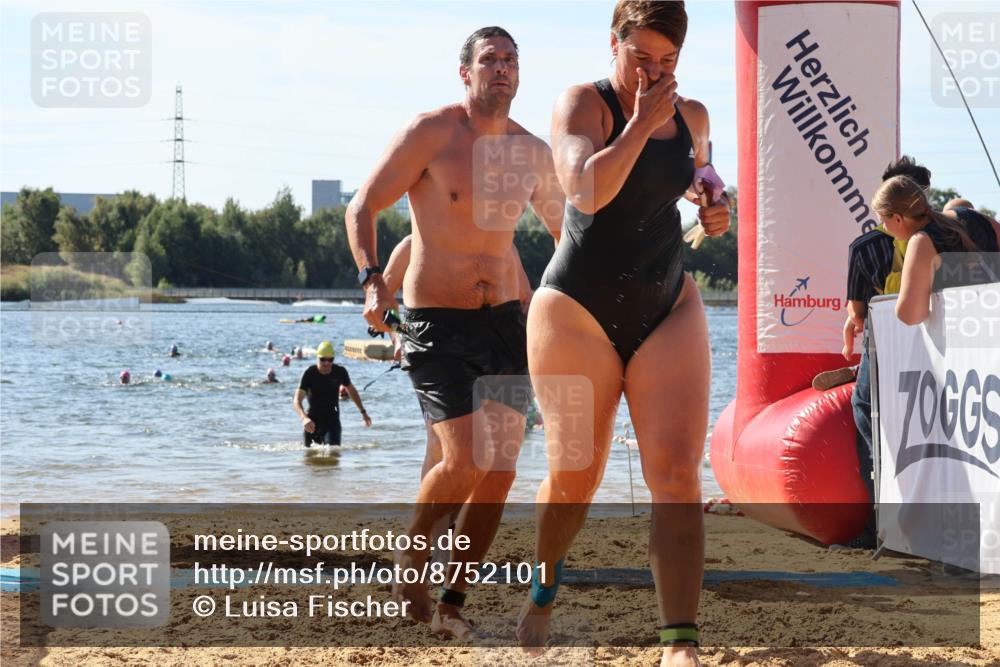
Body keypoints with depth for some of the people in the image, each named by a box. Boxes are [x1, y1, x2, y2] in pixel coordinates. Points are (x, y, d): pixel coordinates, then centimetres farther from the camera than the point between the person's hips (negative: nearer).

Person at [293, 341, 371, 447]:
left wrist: (363, 412, 19)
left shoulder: (340, 372, -8)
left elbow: (352, 390, 13)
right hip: (312, 421, 0)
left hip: (332, 419, 0)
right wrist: (304, 418, -43)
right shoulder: (309, 374, -16)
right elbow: (296, 401, -24)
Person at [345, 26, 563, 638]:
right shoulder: (430, 134, -8)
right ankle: (411, 557, 12)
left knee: (501, 468, -2)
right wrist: (373, 280, -20)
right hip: (437, 325, -5)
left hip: (504, 321, 5)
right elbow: (363, 207, -5)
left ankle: (453, 604, 10)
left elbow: (565, 226, 23)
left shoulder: (533, 153, 7)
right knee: (464, 460, -16)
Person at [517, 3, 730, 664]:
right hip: (579, 313, -3)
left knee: (677, 473, -12)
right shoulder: (584, 103, -8)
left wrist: (714, 208, 10)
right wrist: (643, 121, -20)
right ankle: (546, 581, 36)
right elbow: (589, 189, -26)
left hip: (669, 313, 4)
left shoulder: (692, 115, 9)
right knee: (574, 479, 3)